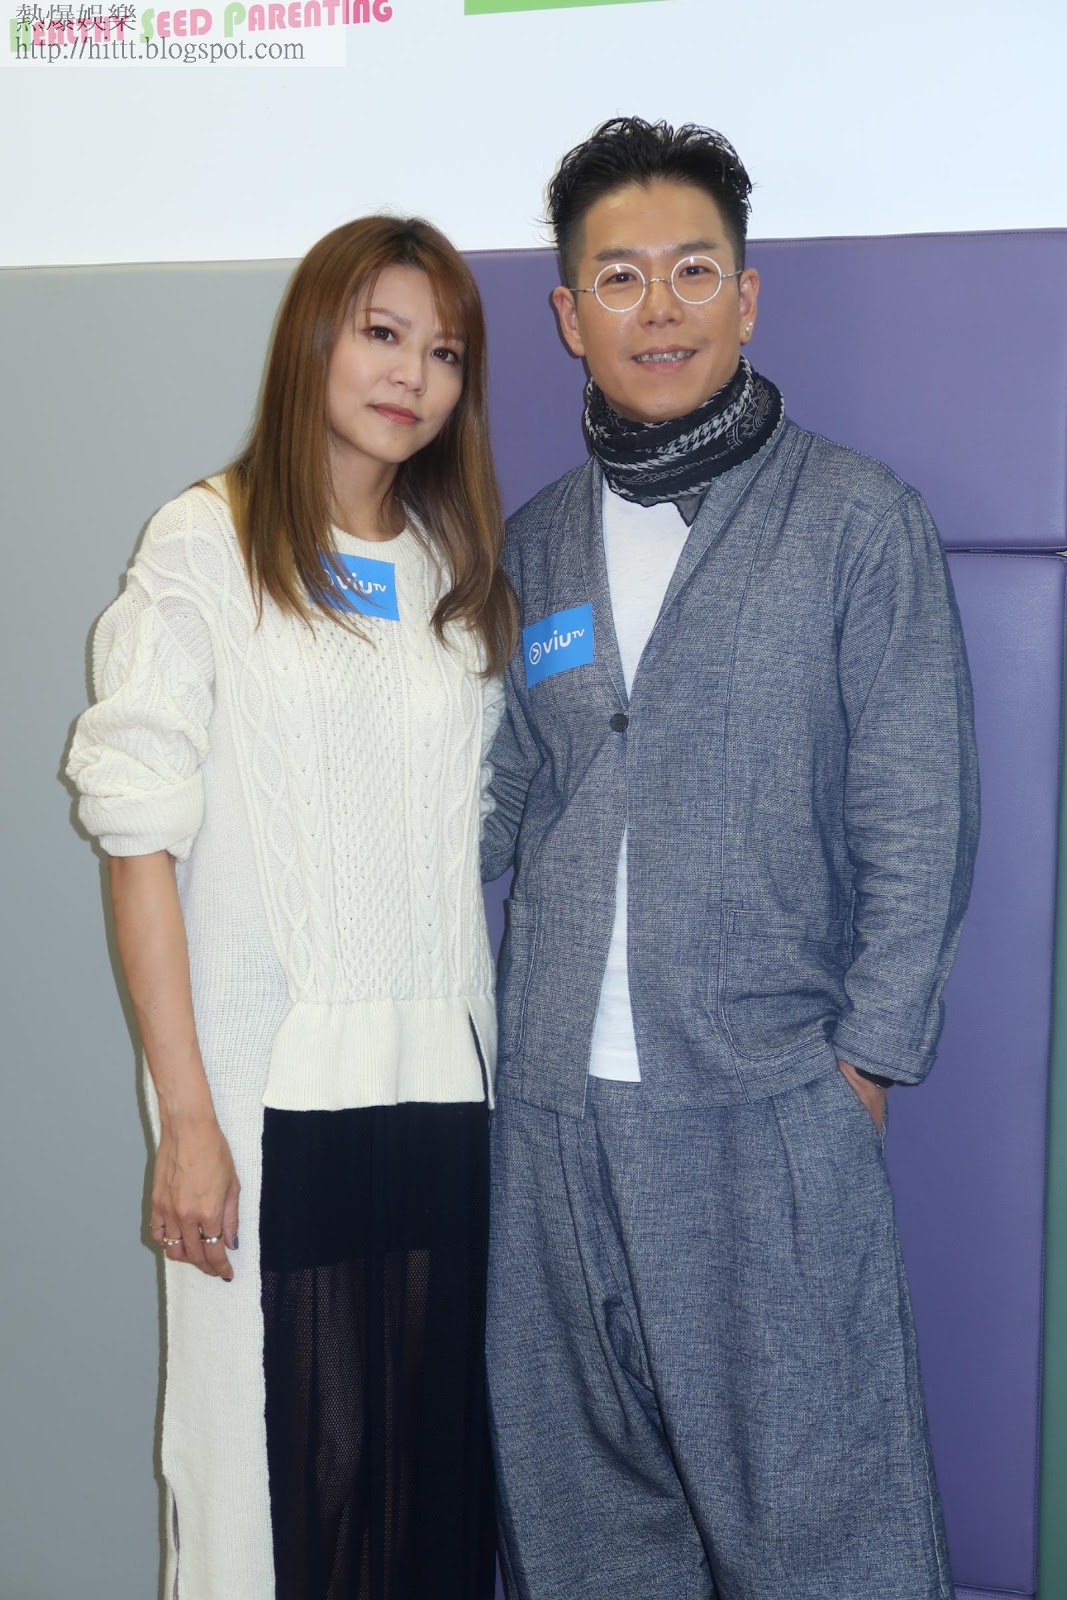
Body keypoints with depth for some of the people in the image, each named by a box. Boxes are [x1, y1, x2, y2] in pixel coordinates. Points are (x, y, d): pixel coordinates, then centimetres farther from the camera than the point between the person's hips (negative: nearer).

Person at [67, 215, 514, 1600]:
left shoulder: (461, 576, 13)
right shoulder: (206, 548, -2)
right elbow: (141, 837, -6)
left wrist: (484, 1058, 6)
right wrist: (188, 1116, -11)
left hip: (441, 1085, 5)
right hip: (271, 1088, -4)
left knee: (435, 1454, 8)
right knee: (273, 1449, 0)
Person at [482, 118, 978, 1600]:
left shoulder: (858, 519, -2)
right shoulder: (533, 546, 10)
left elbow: (917, 825, -4)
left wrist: (865, 1062, -7)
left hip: (769, 1104, -4)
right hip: (556, 1103, 4)